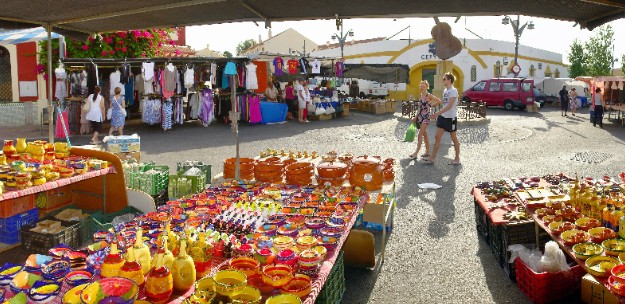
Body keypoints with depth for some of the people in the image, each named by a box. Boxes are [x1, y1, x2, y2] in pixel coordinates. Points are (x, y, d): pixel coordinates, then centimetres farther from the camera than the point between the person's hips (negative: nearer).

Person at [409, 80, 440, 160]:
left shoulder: (429, 95, -10)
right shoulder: (421, 96, 12)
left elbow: (439, 101, -14)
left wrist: (430, 105, -5)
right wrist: (416, 117, 17)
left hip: (425, 117, -8)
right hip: (420, 117, 8)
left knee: (420, 135, -11)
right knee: (424, 135, 13)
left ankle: (416, 153, -10)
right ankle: (427, 151, 21)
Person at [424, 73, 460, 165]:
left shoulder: (453, 91, -15)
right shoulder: (445, 90, 11)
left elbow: (449, 106, -24)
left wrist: (437, 113, -31)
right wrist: (439, 114, 17)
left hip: (451, 117, -8)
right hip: (443, 117, 8)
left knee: (454, 138, 5)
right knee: (437, 137, 4)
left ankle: (457, 159, 18)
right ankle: (432, 158, 6)